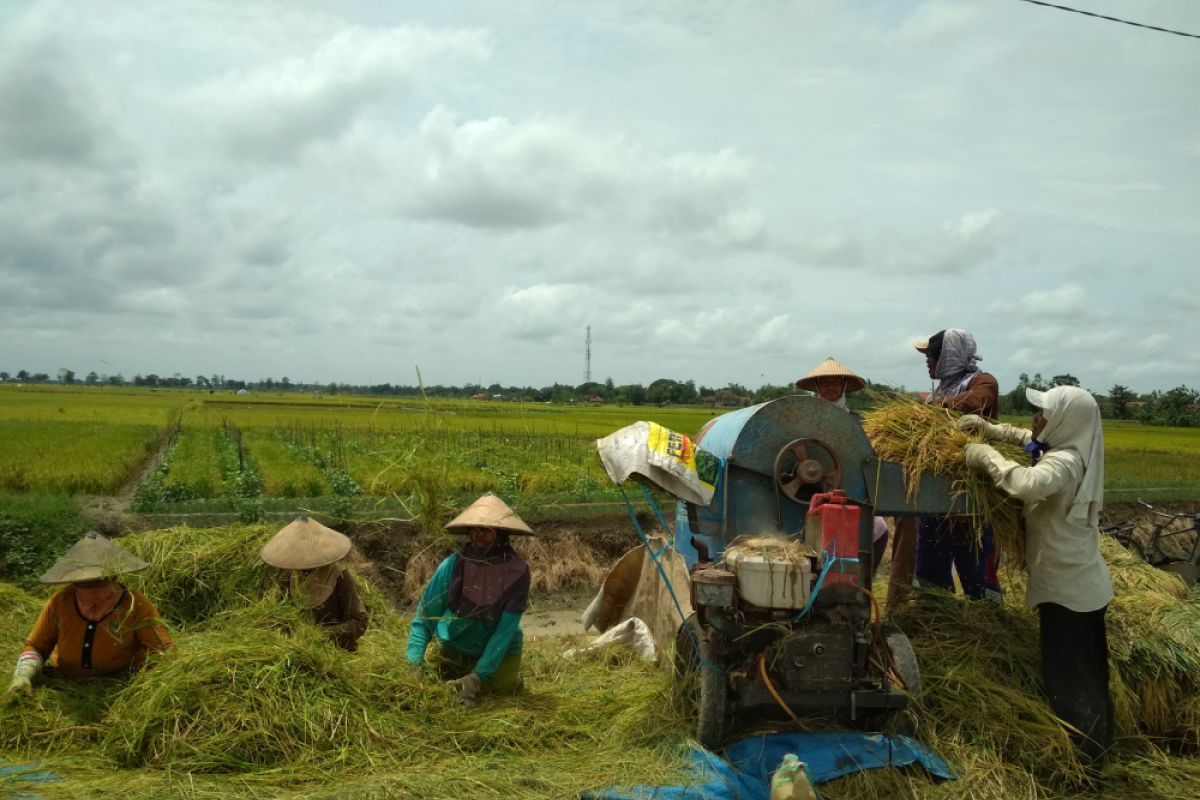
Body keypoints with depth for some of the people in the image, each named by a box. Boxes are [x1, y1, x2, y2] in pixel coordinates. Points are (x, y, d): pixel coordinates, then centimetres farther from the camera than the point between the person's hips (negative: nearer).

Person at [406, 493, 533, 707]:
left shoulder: (516, 573, -21)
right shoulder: (452, 566, -18)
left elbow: (505, 630, -22)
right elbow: (423, 618, -13)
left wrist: (478, 677, -29)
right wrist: (414, 663, -26)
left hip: (499, 655, -1)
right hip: (454, 651, 2)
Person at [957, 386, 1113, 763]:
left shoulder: (1064, 463, -26)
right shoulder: (1069, 451, 4)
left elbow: (1028, 484, -46)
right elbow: (1030, 439, 23)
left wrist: (985, 455, -32)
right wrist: (991, 429, 9)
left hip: (1068, 586, -10)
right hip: (1081, 582, 10)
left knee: (1069, 675, 3)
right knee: (1087, 673, 22)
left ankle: (1081, 754, 15)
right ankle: (1093, 745, 38)